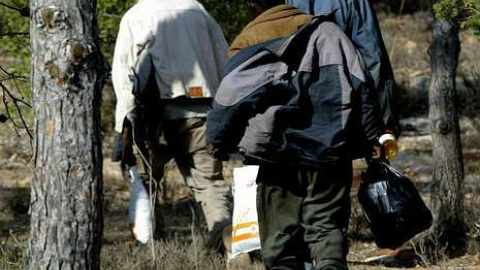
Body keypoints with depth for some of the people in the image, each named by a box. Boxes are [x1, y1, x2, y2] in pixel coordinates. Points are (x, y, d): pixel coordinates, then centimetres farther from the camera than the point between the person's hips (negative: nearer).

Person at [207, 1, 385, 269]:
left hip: (278, 155, -1)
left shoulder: (248, 43, 1)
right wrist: (373, 135, 4)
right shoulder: (324, 30, 4)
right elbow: (359, 83, 1)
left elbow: (229, 100, -1)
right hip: (330, 152, 1)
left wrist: (218, 141, 14)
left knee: (280, 237, 9)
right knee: (328, 226, 4)